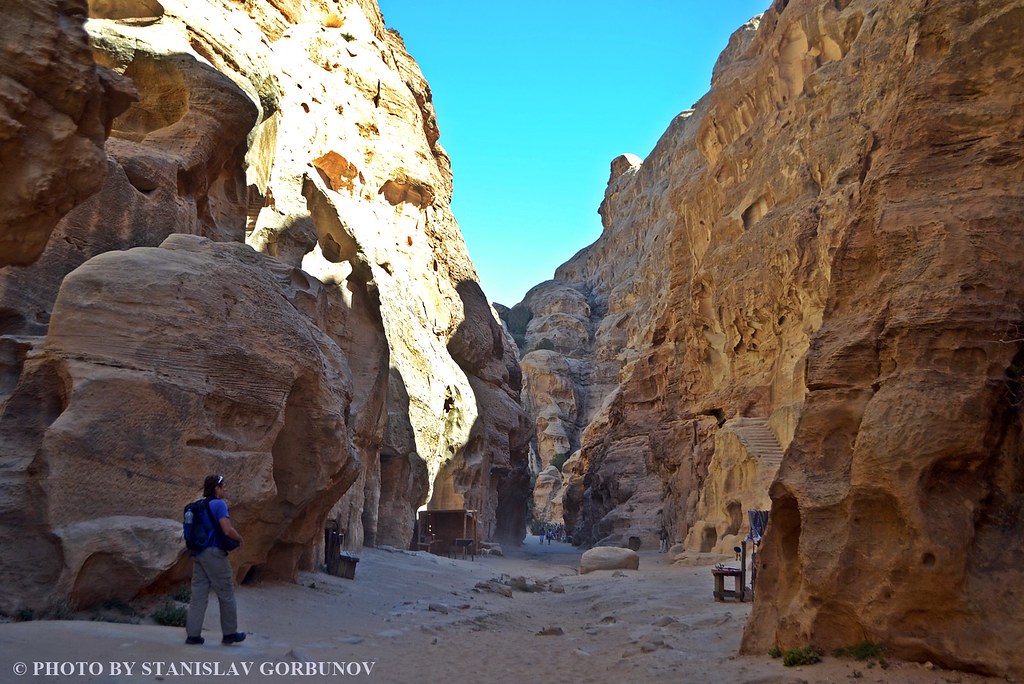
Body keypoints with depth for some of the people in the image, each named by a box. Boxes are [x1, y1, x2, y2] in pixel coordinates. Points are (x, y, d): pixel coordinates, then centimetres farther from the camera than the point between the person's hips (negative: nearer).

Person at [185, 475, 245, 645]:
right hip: (214, 553, -8)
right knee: (226, 595, 4)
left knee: (199, 595, 8)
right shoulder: (219, 504, -12)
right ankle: (230, 633, 11)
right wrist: (239, 538, -3)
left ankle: (192, 634, 6)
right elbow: (227, 530, -20)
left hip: (198, 554, 8)